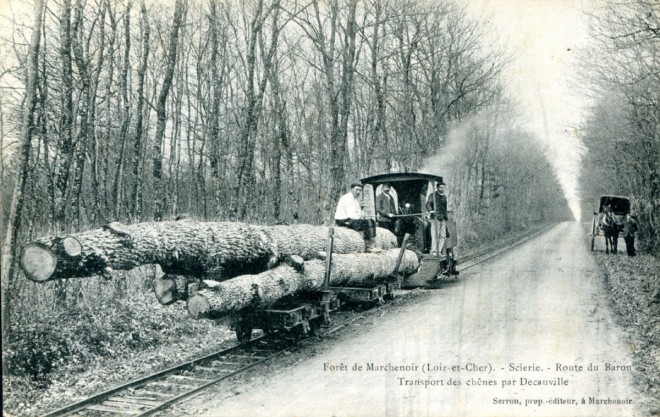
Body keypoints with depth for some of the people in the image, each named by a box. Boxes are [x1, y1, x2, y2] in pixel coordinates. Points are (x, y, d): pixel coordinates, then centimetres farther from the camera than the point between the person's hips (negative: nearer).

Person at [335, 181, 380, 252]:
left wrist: (362, 216, 2)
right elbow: (351, 215, -26)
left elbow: (359, 211, 24)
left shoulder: (357, 198, 14)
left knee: (372, 222, 4)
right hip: (343, 221, -11)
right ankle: (369, 247, -22)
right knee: (366, 223, -25)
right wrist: (360, 218, -11)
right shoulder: (347, 198, -18)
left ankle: (371, 245, -7)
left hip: (351, 219, 11)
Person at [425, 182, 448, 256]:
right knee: (435, 235, -11)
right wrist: (430, 210, -27)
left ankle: (439, 251, 9)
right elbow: (428, 204, -8)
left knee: (443, 236, 3)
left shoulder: (444, 196, 23)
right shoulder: (432, 195, 3)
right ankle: (433, 251, -8)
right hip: (435, 217, -6)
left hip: (443, 218, 7)